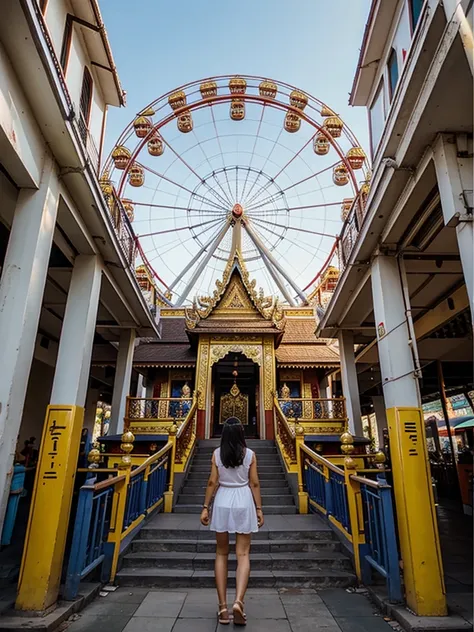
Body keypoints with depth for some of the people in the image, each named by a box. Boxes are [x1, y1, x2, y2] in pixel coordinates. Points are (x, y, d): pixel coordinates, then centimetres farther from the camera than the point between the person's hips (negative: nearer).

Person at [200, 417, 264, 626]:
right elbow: (254, 484, -2)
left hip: (222, 503, 1)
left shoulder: (217, 454, -4)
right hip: (243, 503, -1)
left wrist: (205, 507, 4)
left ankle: (223, 606, 15)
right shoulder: (249, 454, -5)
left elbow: (212, 482, -3)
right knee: (243, 554, 7)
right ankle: (238, 601, -9)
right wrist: (259, 509, 6)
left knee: (221, 554, 13)